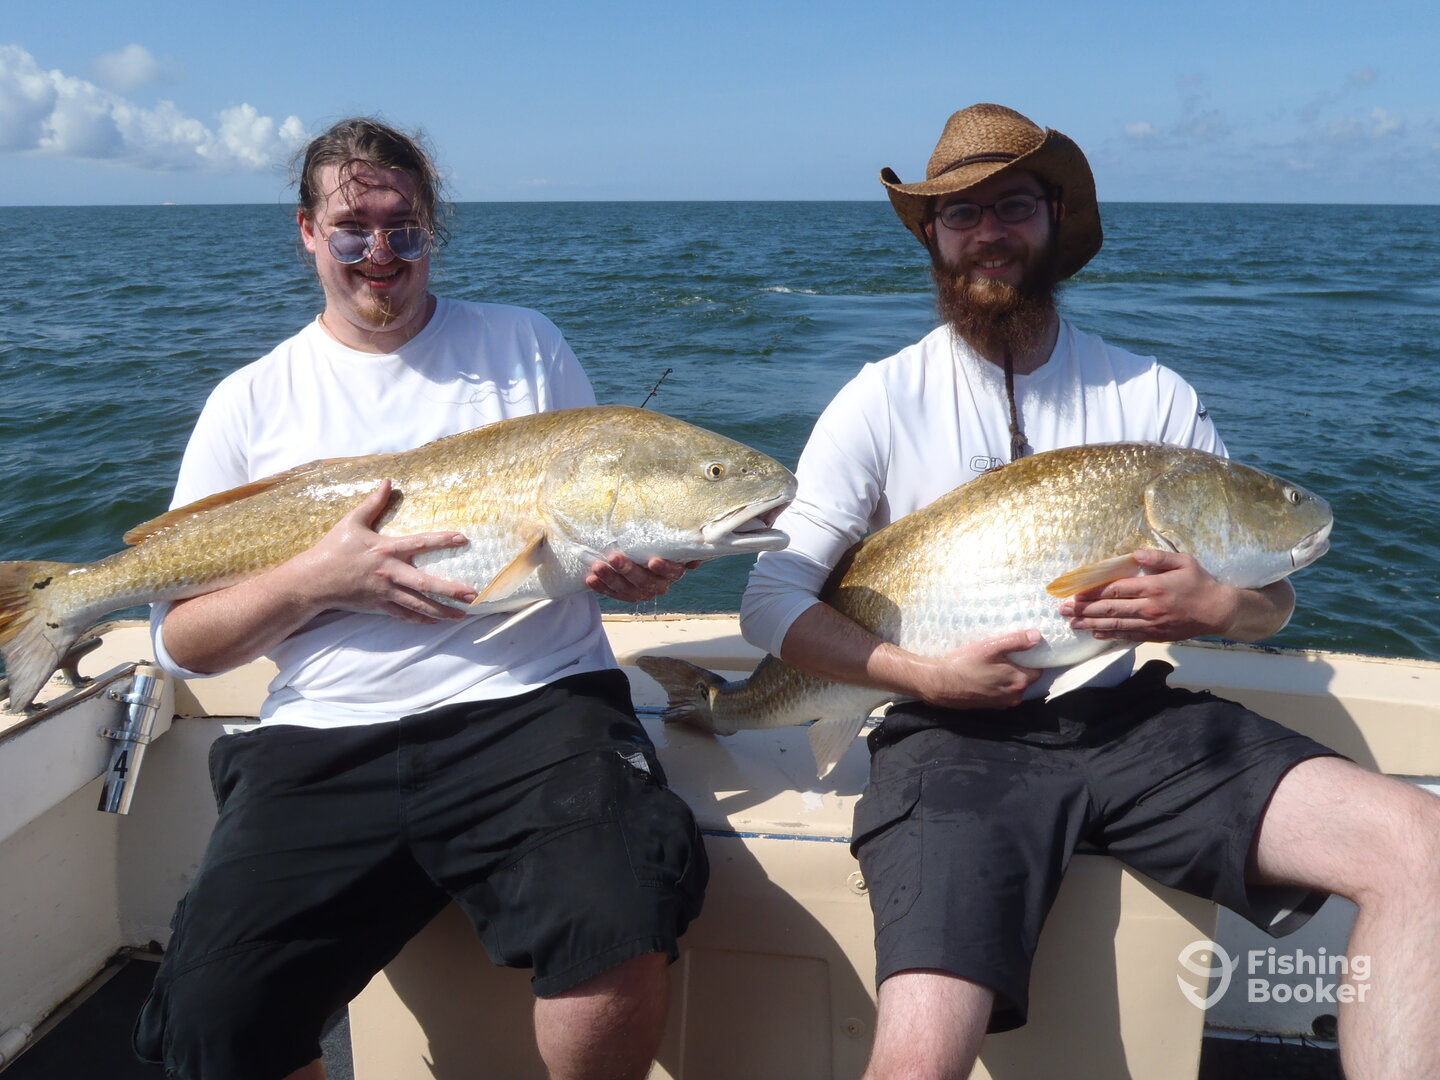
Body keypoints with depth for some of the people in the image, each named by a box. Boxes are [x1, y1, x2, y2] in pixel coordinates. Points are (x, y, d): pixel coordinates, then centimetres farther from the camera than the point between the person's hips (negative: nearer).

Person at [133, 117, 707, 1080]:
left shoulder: (524, 344, 14)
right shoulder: (253, 402, 13)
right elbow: (182, 640, 11)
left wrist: (642, 566, -7)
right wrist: (318, 582, -8)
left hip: (530, 705, -1)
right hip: (323, 743, 2)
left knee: (620, 927, -30)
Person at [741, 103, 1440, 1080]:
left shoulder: (1152, 395, 9)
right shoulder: (884, 401, 2)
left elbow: (1271, 599, 12)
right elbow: (772, 603, -2)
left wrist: (1214, 606, -12)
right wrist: (932, 677, -14)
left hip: (1134, 717, 3)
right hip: (956, 736, -3)